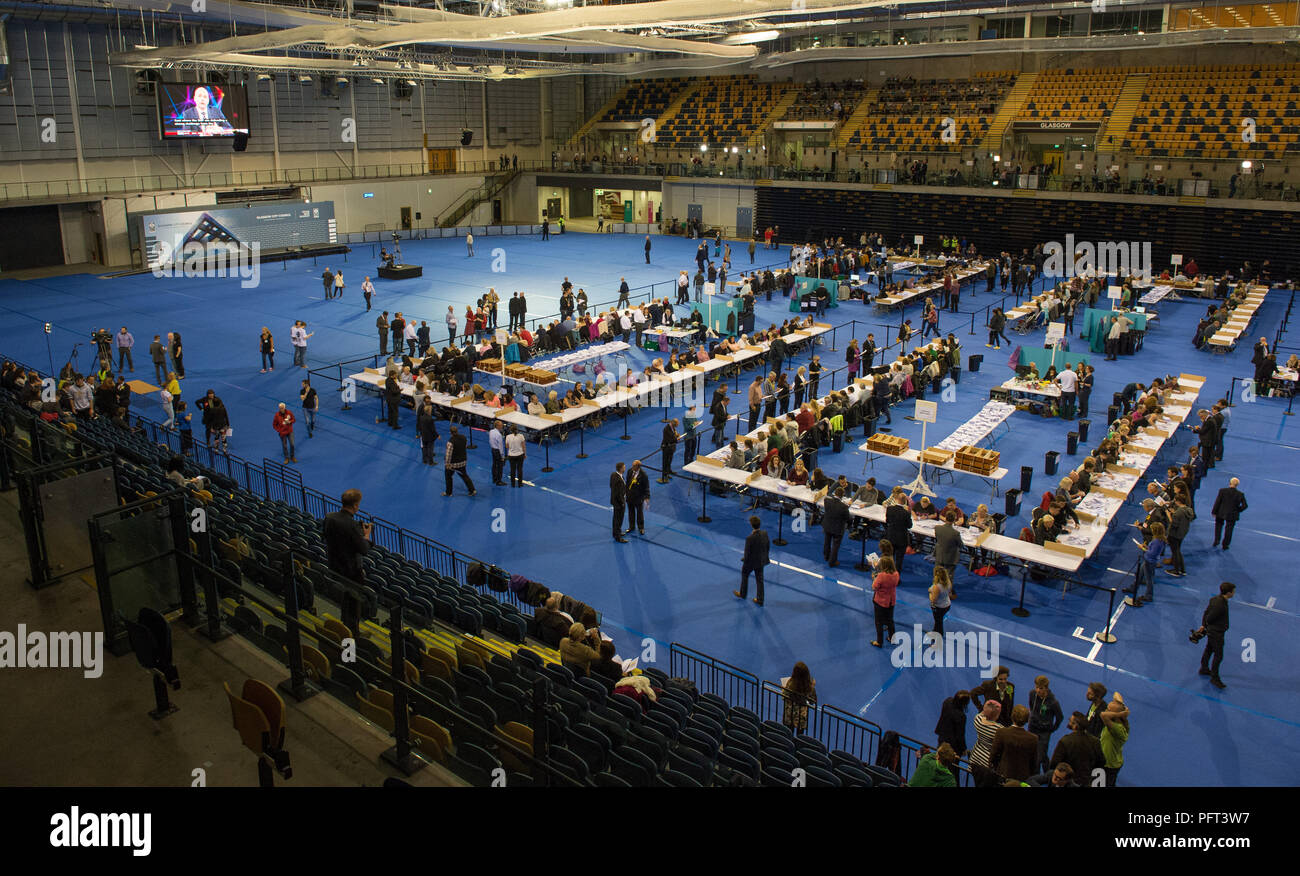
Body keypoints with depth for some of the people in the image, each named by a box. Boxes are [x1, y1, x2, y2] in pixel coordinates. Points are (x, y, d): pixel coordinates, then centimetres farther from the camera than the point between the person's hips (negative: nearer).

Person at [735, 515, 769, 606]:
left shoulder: (749, 538, -33)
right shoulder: (765, 534, -15)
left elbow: (747, 553, -24)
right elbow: (768, 547, 0)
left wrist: (744, 559, -3)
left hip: (751, 561, -5)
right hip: (761, 561, 5)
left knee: (744, 575, 25)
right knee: (759, 580, 19)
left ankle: (742, 594, 44)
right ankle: (760, 600, 31)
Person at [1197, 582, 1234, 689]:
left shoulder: (1215, 599, -2)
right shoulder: (1220, 605, -32)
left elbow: (1206, 612, 6)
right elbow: (1209, 618, -25)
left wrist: (1203, 625, 7)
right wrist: (1205, 626, -4)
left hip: (1211, 631, 10)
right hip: (1216, 633, -10)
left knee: (1209, 650, 25)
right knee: (1218, 655, 1)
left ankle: (1204, 669, 43)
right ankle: (1215, 678, 12)